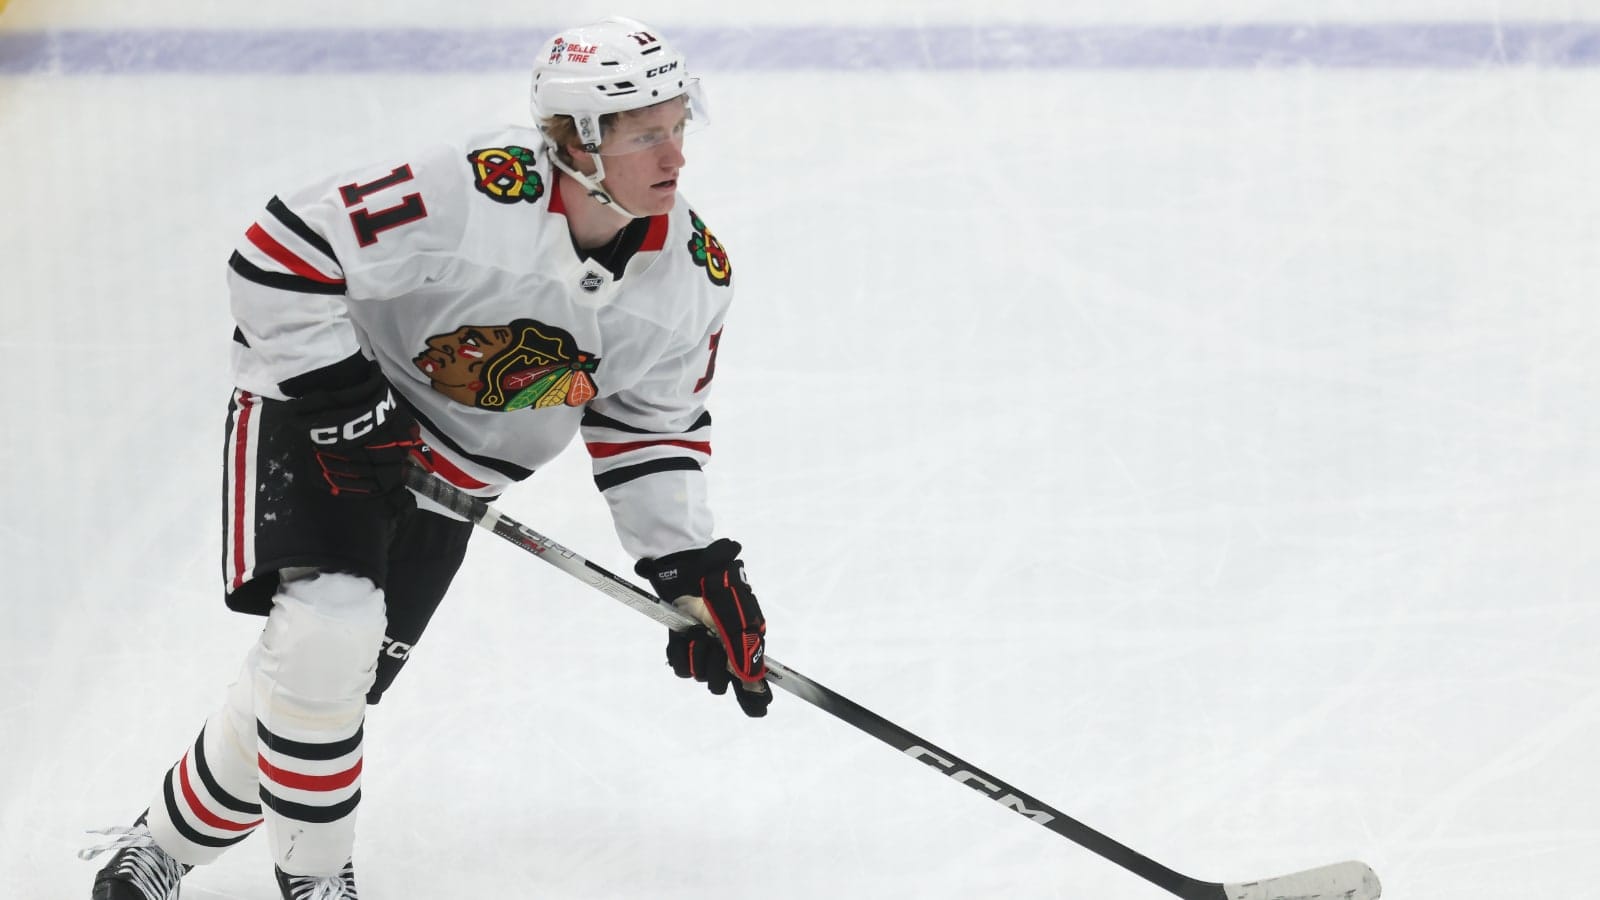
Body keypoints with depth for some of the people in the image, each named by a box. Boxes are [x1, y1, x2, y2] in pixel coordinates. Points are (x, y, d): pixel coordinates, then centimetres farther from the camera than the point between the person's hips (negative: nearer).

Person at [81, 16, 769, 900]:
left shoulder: (693, 273, -11)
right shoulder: (469, 193, -32)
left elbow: (651, 425, 4)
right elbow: (278, 257, -28)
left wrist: (693, 569, -4)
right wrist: (342, 398, -27)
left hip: (451, 472, 6)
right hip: (312, 419, -6)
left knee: (332, 683, 4)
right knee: (325, 631, -26)